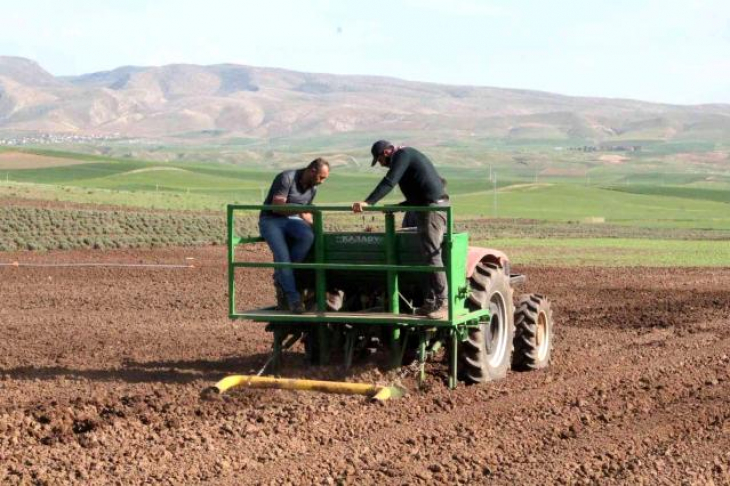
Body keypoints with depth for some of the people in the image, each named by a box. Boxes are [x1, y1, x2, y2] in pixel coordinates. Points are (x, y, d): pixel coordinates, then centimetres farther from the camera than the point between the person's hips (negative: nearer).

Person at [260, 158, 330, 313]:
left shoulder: (313, 188, 8)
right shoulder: (287, 178, -15)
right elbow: (277, 207, -20)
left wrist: (312, 225, 2)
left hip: (292, 220, 5)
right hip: (271, 220, -5)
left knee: (308, 236, -29)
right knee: (282, 254, -29)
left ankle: (280, 279, -19)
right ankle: (292, 298, -24)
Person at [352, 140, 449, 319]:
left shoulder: (403, 155, -5)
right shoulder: (409, 156, 26)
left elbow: (389, 182, -20)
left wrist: (367, 202, -26)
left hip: (433, 207, -10)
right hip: (429, 208, 10)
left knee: (432, 256, -14)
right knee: (429, 256, 8)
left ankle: (443, 304, -17)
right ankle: (430, 303, 8)